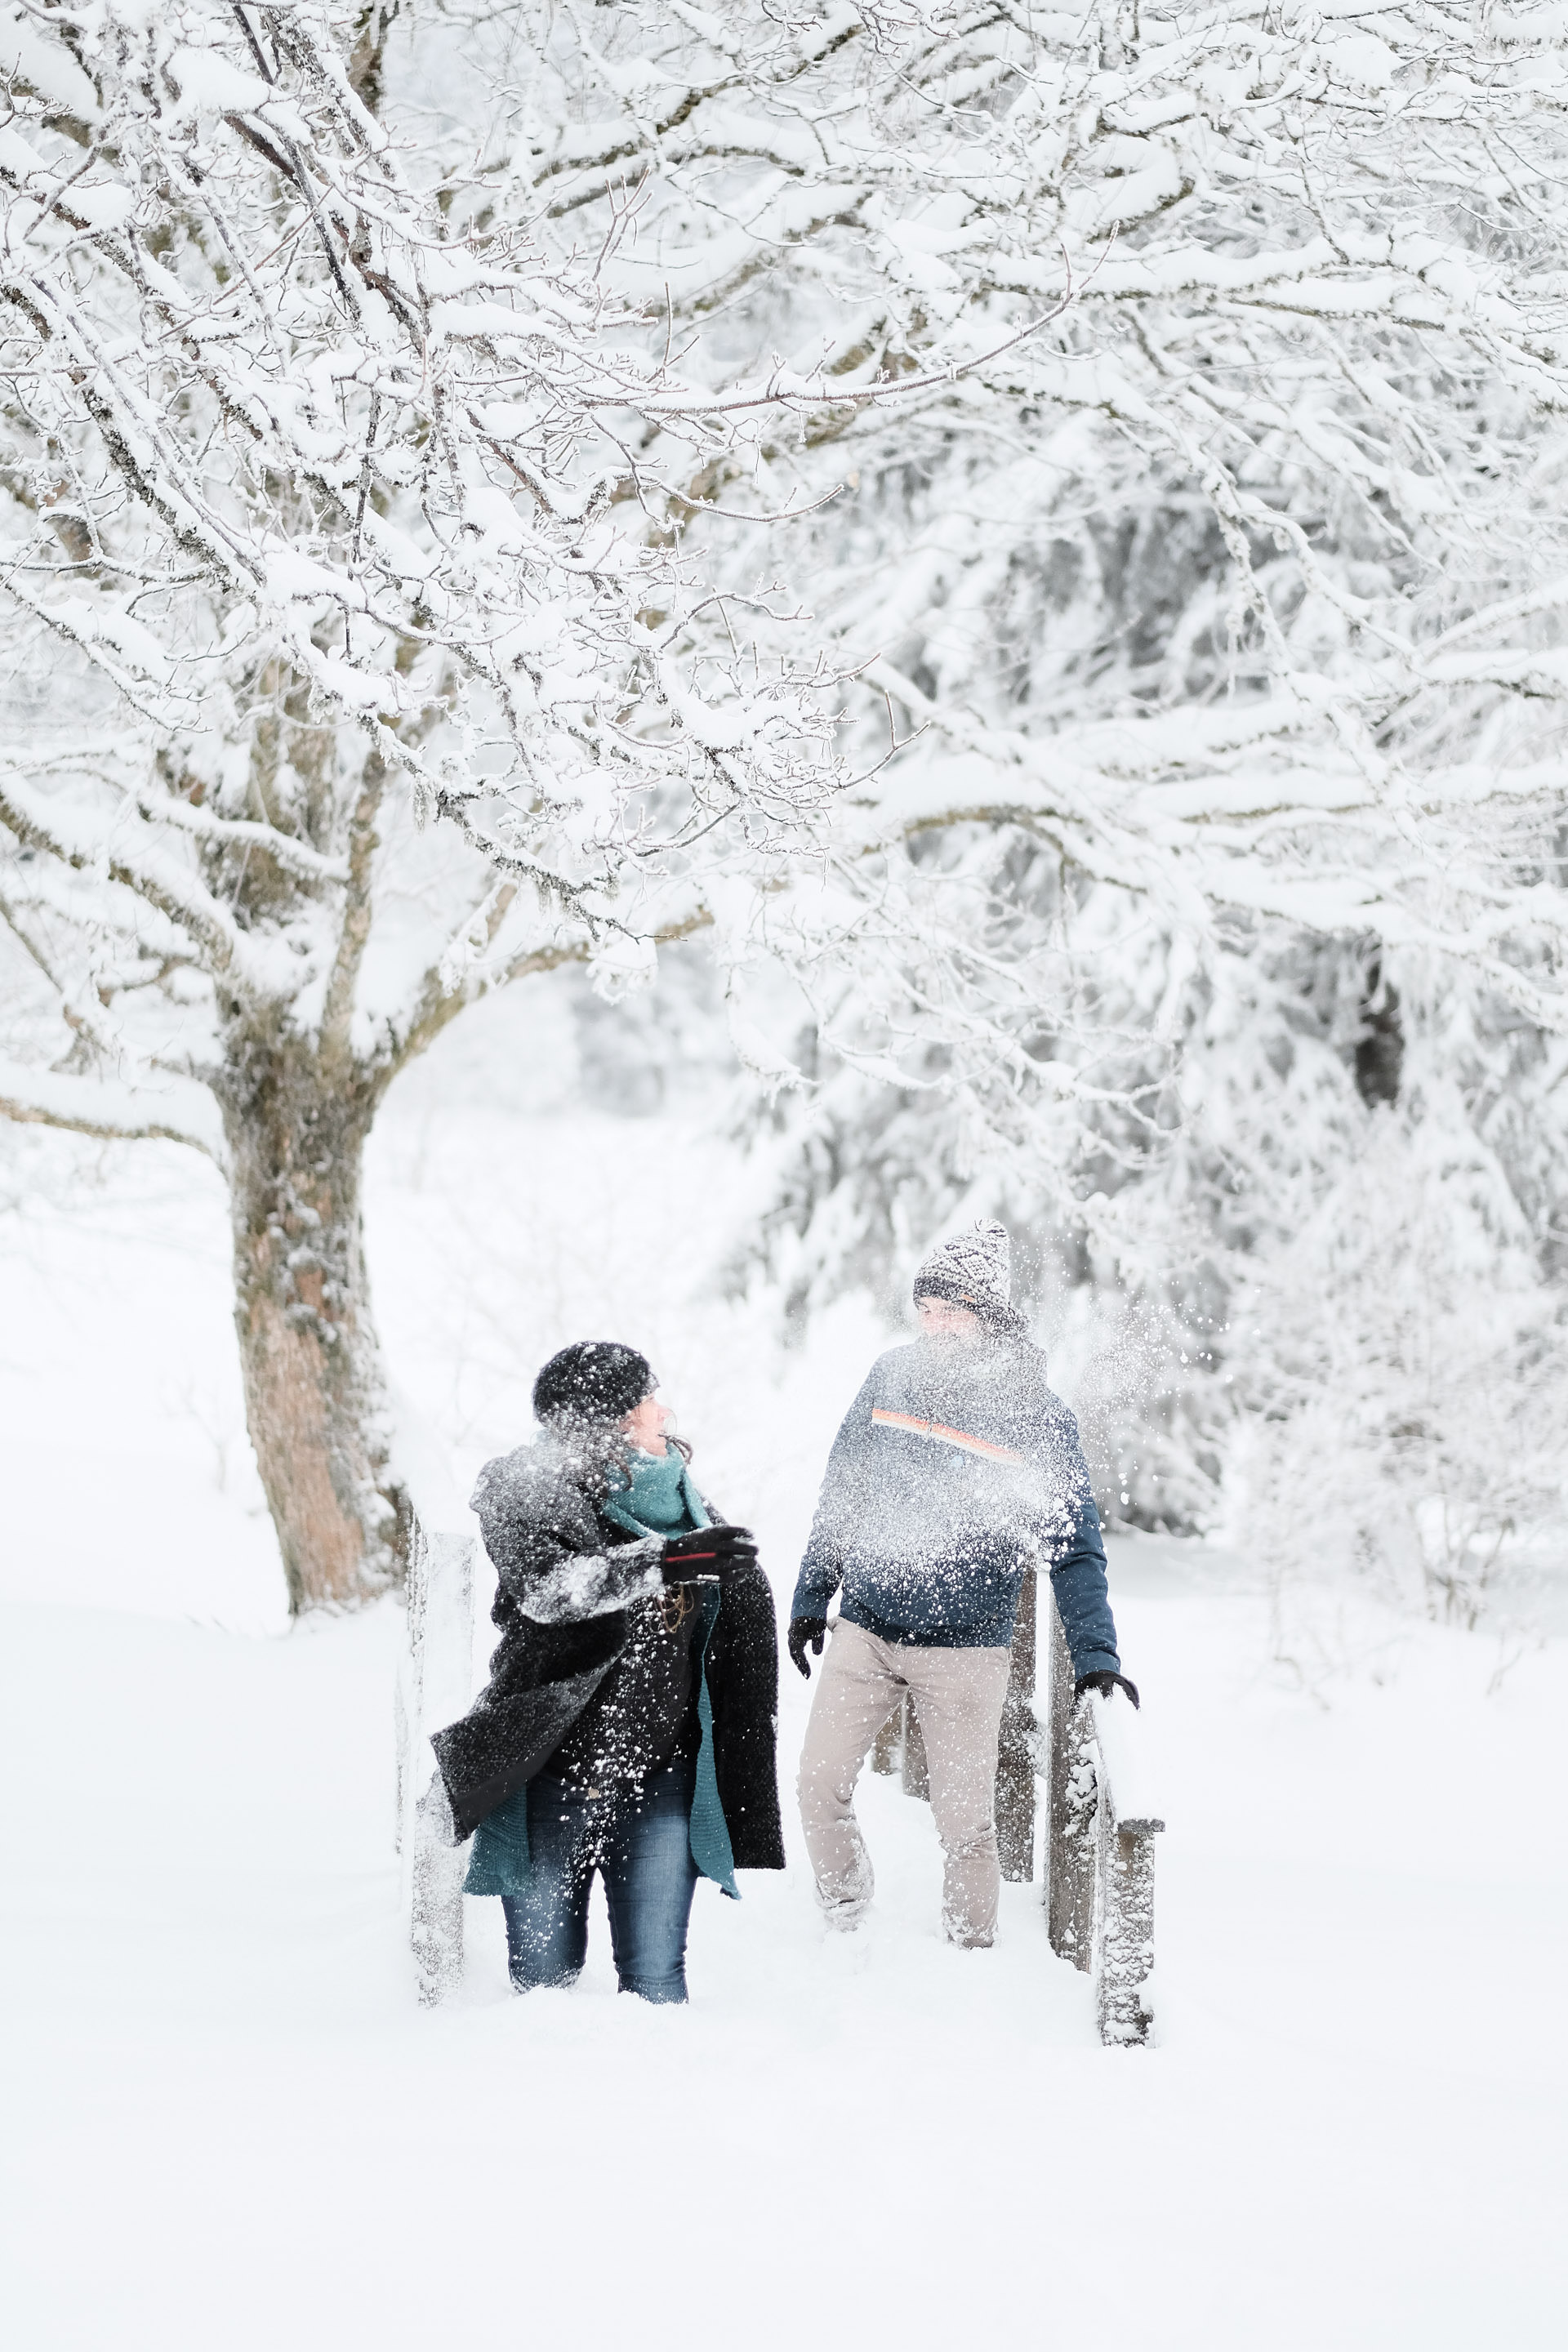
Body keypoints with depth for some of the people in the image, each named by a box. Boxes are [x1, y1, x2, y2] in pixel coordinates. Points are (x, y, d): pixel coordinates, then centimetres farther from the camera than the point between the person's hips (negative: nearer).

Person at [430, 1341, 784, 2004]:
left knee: (655, 1980, -1)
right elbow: (549, 1586, -26)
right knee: (544, 1979, 3)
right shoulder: (525, 1496, -7)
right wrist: (664, 1560, -38)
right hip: (555, 1771, -3)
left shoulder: (676, 1498, 9)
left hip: (661, 1777, 3)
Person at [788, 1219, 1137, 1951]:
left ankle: (973, 1949, 16)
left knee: (965, 1820, -1)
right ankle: (842, 1929, 23)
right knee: (820, 1786, 2)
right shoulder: (892, 1378, 2)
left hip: (965, 1649, -3)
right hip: (864, 1631, 3)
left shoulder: (1038, 1417, -7)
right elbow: (841, 1493, 13)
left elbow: (1074, 1545, -6)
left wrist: (1096, 1657, -16)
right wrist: (811, 1595, 14)